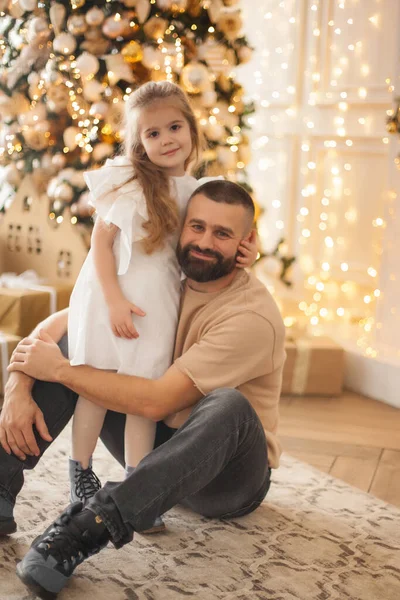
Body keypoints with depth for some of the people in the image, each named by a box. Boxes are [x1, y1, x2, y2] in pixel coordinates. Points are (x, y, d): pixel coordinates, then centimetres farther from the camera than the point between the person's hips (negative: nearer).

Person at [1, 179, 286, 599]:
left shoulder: (253, 316, -23)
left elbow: (157, 401, -29)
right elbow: (57, 323, -3)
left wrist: (59, 369, -21)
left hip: (228, 475, -6)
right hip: (156, 447, 6)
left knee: (226, 405, -40)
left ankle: (90, 528, -43)